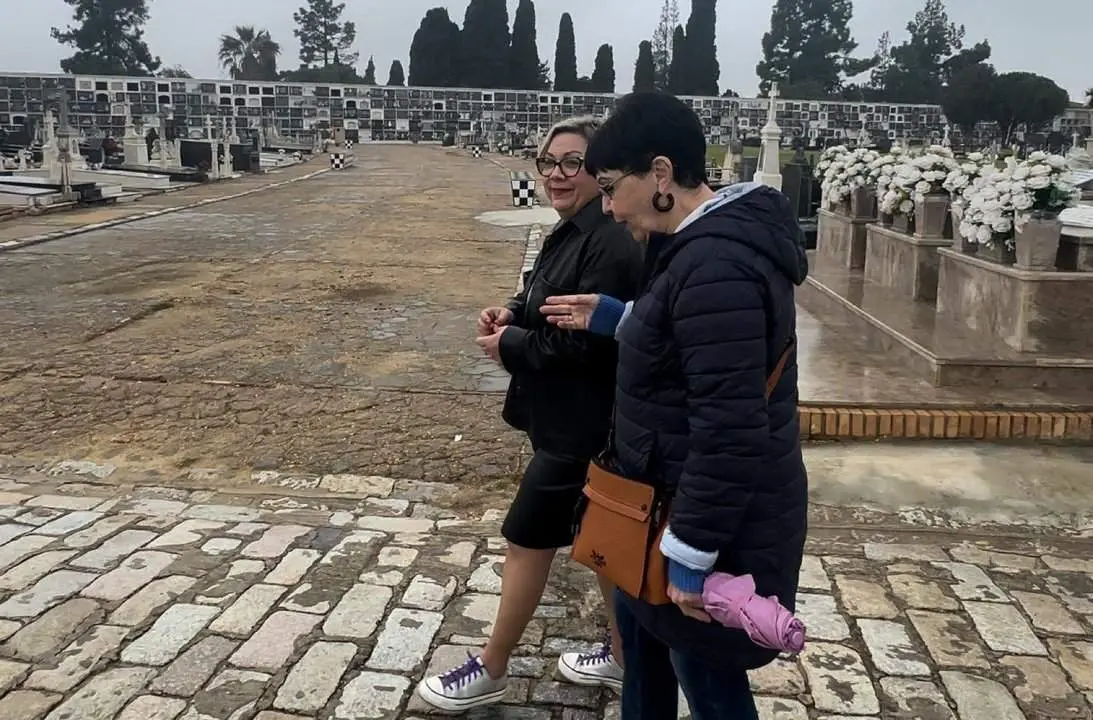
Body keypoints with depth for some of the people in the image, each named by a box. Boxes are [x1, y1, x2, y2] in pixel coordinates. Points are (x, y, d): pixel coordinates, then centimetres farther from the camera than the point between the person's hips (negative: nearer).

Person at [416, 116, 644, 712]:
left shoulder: (610, 243, -23)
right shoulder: (575, 230, 9)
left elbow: (589, 343, -27)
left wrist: (510, 346, -15)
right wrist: (513, 312, 0)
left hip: (582, 424, -10)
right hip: (574, 415, 10)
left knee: (527, 541, 4)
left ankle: (491, 673, 23)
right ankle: (623, 658, 36)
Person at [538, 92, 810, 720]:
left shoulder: (715, 265, -29)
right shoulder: (709, 242, 5)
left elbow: (730, 432, -30)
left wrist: (691, 555, -22)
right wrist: (616, 318, 11)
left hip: (719, 524, -10)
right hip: (676, 497, 10)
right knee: (639, 626, 27)